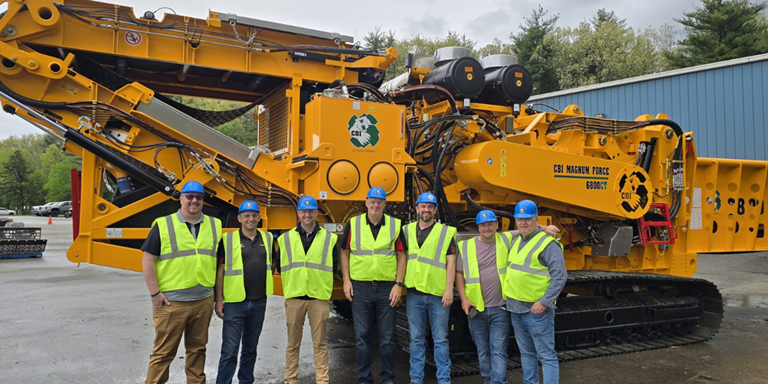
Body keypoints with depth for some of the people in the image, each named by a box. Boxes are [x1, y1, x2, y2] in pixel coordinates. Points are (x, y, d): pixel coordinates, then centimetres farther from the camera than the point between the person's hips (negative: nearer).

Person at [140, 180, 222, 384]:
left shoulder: (214, 225, 9)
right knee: (163, 352, 5)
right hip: (171, 301, -3)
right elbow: (148, 260, -4)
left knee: (197, 349, 15)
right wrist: (155, 293, -8)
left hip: (204, 301, 4)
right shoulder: (163, 225, -3)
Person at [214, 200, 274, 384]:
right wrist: (219, 300, -6)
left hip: (259, 302, 4)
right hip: (235, 302, -4)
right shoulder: (228, 239, -3)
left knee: (250, 348, 15)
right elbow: (220, 270, -3)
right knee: (230, 350, -3)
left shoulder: (267, 238, 8)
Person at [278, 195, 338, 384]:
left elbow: (334, 267, 9)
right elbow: (281, 266, 14)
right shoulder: (286, 238, 9)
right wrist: (288, 288, 10)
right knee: (293, 343, 8)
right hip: (294, 297, 1)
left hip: (319, 297, -1)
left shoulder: (329, 238, 6)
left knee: (319, 343, 3)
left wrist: (326, 288, 5)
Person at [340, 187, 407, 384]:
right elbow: (344, 252, 7)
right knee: (362, 336, 9)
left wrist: (398, 284, -4)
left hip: (387, 288, 0)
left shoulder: (395, 225, 2)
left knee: (387, 337, 8)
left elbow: (401, 255, 3)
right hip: (360, 287, 0)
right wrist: (346, 280, 0)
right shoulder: (353, 224, 2)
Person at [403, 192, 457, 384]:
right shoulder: (407, 231, 10)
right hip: (414, 293, 2)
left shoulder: (446, 232, 2)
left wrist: (449, 290, -9)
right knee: (416, 339, 11)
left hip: (438, 294, -2)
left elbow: (451, 263, -2)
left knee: (440, 339, 5)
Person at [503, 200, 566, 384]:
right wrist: (508, 295, 16)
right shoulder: (516, 241, 13)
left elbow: (560, 276, -16)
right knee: (526, 352, 18)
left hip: (536, 309, -8)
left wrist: (544, 302, -18)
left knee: (546, 355, -1)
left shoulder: (547, 243, -12)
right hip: (515, 308, 8)